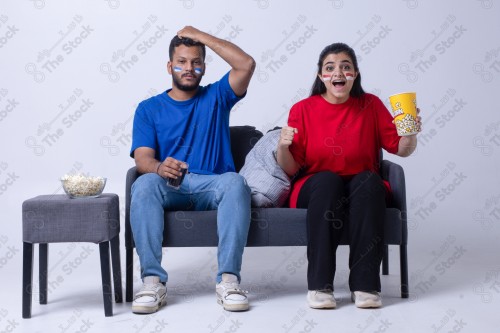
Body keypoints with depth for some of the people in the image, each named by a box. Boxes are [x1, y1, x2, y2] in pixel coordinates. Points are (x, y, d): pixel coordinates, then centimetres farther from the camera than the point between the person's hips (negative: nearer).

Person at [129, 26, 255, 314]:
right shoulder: (149, 108, 14)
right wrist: (160, 167, -26)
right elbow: (142, 158, -1)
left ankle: (228, 279, -35)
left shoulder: (216, 97, 15)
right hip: (168, 187, 0)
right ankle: (153, 281, -36)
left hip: (212, 186, 0)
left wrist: (200, 36, 3)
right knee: (143, 184, -33)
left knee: (235, 182, -34)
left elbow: (247, 64, -2)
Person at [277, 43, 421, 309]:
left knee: (369, 180, -31)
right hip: (316, 190, -1)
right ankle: (319, 284, -31)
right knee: (328, 180, -33)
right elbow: (290, 169, -4)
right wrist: (283, 146, -24)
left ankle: (364, 283, -29)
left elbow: (401, 149, 2)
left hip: (363, 190, 1)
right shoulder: (302, 110, -3)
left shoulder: (371, 105, 1)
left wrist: (410, 133, -19)